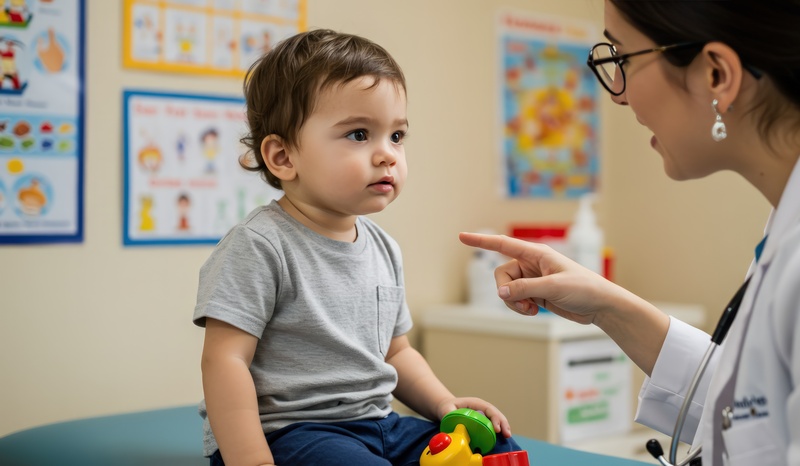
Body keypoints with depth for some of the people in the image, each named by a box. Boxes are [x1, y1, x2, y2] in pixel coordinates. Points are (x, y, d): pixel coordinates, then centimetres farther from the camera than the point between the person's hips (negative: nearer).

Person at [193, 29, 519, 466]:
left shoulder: (383, 249, 12)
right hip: (284, 431, -7)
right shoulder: (258, 246, -14)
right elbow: (225, 360, -18)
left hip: (377, 425, 7)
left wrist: (445, 404, 7)